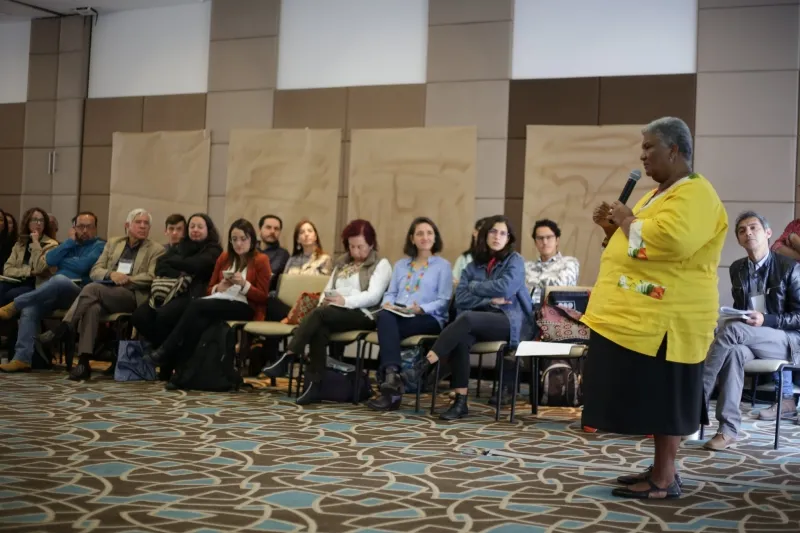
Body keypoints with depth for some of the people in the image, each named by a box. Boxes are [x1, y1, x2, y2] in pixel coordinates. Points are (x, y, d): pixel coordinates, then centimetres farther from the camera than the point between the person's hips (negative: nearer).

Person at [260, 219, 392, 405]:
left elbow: (374, 296, -11)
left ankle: (286, 358, -31)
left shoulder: (381, 265, 3)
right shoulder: (341, 263, 24)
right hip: (334, 313, 5)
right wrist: (325, 300, -6)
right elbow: (328, 289, 19)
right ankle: (314, 386, -36)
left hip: (362, 314, -5)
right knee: (320, 328, -32)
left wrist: (345, 301, -26)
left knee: (320, 313, -31)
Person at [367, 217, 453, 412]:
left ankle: (389, 381, -39)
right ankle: (392, 375, -49)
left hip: (429, 319, -4)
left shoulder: (443, 265, 11)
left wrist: (422, 308, -18)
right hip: (397, 316, 4)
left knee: (386, 325, -34)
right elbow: (390, 293, 20)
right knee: (384, 316, -35)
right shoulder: (400, 265, 27)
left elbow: (444, 301, 0)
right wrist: (388, 303, -4)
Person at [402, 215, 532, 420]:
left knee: (467, 318, -35)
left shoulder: (514, 260, 4)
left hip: (510, 321, -4)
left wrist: (473, 286, -2)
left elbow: (505, 288, -15)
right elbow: (461, 299, 2)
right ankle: (460, 401, -33)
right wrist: (490, 300, -12)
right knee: (461, 338, -33)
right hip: (478, 323, 4)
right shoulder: (474, 265, 15)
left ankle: (423, 365, -36)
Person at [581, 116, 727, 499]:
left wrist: (628, 221, -15)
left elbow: (668, 240, -31)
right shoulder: (660, 193, 19)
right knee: (652, 397, 14)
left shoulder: (695, 195, -14)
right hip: (640, 314, 10)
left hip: (665, 319, -10)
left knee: (664, 398, -3)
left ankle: (664, 480, 4)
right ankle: (660, 470, 22)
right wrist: (615, 228, 9)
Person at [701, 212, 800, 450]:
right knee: (734, 350, -35)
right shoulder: (737, 268, 12)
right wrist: (736, 316, -3)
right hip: (748, 339, 5)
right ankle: (728, 429, -39)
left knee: (732, 329, -34)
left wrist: (766, 320, -21)